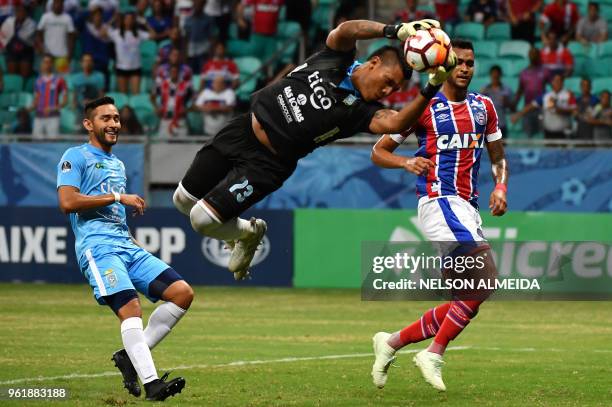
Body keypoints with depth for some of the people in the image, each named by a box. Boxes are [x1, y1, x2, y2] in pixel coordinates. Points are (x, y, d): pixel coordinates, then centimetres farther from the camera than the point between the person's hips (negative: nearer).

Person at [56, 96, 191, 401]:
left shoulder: (118, 165, 28)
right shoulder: (76, 157, 2)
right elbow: (68, 202, -13)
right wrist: (118, 197, -11)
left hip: (127, 246, 8)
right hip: (97, 247, -8)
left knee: (182, 293, -4)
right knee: (131, 310, -24)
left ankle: (130, 355, 1)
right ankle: (151, 384, -31)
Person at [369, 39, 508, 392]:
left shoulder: (483, 107, 15)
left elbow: (498, 157, 23)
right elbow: (379, 151, 2)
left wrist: (500, 187, 2)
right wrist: (406, 162, -18)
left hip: (469, 208, 7)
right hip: (439, 201, -7)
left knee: (468, 299, 6)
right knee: (485, 277, -22)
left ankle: (392, 342, 18)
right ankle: (434, 355, -14)